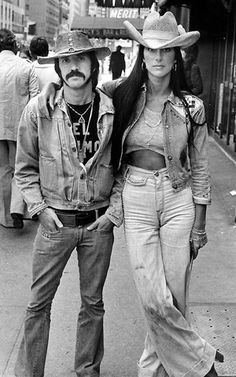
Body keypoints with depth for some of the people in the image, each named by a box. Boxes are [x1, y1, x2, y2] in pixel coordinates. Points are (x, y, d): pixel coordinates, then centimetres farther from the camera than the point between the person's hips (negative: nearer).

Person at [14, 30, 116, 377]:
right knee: (39, 303, 7)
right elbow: (25, 168, 3)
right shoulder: (38, 110, -7)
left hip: (99, 222, 1)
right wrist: (39, 207, -6)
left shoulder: (113, 111, -5)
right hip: (55, 221, -1)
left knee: (93, 303, 15)